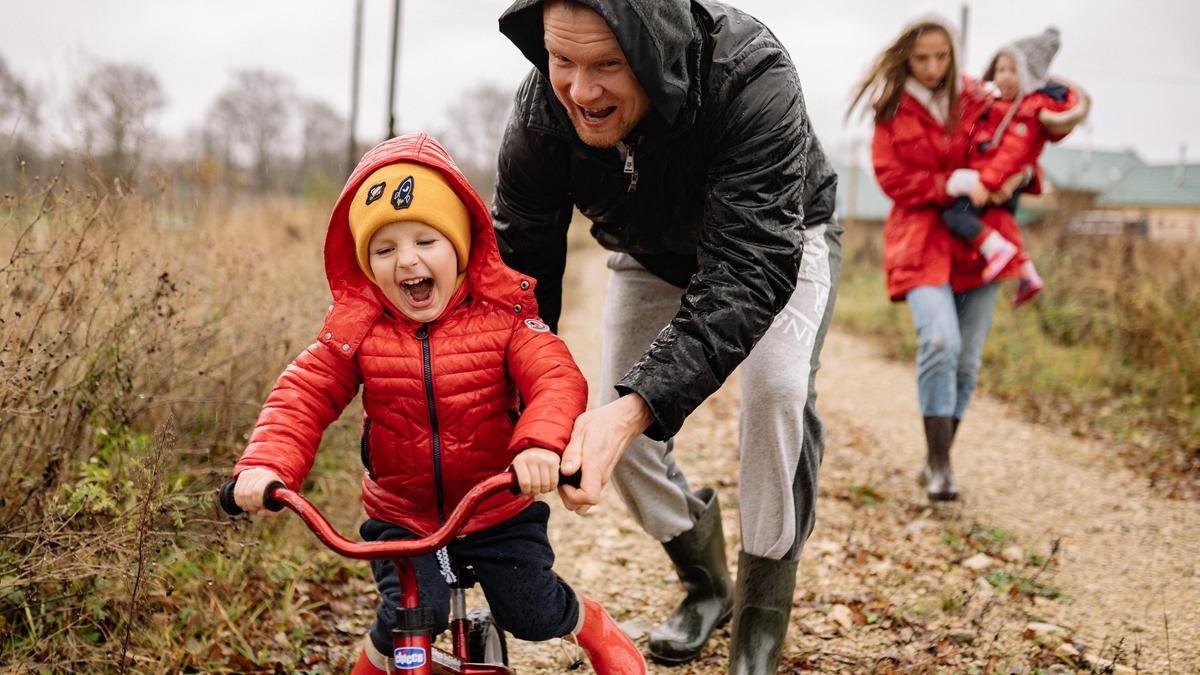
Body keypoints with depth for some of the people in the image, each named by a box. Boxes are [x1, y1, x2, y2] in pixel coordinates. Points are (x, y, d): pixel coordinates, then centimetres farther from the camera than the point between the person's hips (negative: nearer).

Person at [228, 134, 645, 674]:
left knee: (532, 613, -1)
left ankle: (597, 629, 34)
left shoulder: (501, 316, -13)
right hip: (400, 515, 1)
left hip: (498, 510, 0)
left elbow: (556, 379, -25)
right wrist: (266, 464, -29)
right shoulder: (356, 328, -9)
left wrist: (541, 444, -46)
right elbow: (303, 396, -11)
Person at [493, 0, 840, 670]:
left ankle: (762, 620, -9)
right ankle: (706, 585, 24)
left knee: (778, 389, -28)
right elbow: (519, 265, -23)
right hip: (653, 256, 4)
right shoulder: (543, 111, -30)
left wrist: (638, 406, -59)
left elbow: (751, 271, -48)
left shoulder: (751, 79, -43)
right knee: (617, 430, -3)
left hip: (777, 242, -4)